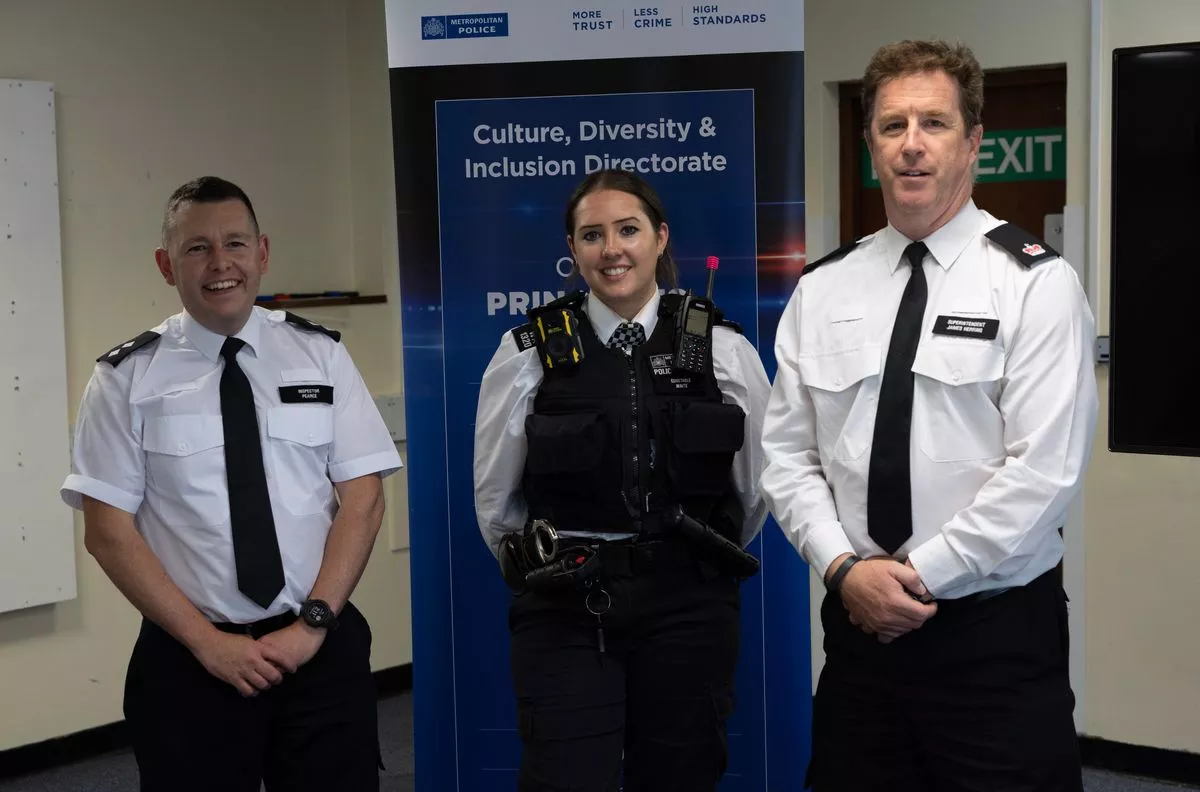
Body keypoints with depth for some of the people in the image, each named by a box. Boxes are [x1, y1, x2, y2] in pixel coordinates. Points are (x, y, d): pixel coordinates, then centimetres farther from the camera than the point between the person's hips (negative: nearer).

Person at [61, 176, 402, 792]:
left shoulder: (320, 356, 3)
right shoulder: (127, 378, 0)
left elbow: (362, 499, 0)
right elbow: (108, 532, -3)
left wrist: (311, 623, -10)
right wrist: (207, 641, -10)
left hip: (322, 649, 1)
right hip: (188, 660, -1)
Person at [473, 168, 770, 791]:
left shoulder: (725, 352, 1)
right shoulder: (529, 353, -2)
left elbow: (756, 489, 11)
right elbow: (495, 499, 8)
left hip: (689, 610, 1)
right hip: (564, 613, -1)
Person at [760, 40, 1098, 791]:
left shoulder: (1034, 281, -7)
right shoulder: (822, 288, 5)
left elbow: (1044, 471, -14)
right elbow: (787, 454, 5)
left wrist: (919, 576, -13)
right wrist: (845, 567, -9)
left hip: (998, 635, -3)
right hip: (860, 623, 4)